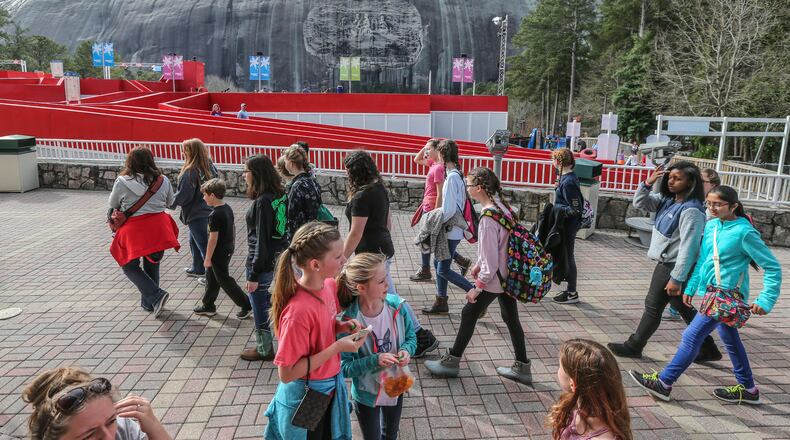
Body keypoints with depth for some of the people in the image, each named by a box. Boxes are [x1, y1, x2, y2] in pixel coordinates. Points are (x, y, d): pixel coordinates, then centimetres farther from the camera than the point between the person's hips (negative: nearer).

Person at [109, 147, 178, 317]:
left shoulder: (122, 182, -10)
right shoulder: (163, 180, -3)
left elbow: (113, 204, 7)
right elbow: (170, 202, 12)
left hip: (134, 231, -3)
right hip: (158, 229, 3)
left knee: (129, 266, 14)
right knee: (152, 265, 19)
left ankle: (156, 296, -3)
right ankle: (149, 303, 30)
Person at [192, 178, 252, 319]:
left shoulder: (215, 215, -24)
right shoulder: (228, 208, 3)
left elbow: (213, 239, -23)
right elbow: (233, 228, 13)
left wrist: (207, 259, -15)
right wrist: (232, 245, 24)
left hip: (219, 254, -9)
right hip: (228, 249, 9)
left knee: (224, 280, 2)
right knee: (211, 277, 20)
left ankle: (246, 305, 6)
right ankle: (208, 306, 32)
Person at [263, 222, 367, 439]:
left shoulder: (329, 284, -9)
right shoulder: (299, 310, -33)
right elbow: (286, 373, -27)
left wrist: (342, 326, -11)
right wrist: (337, 347, -28)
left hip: (331, 386, 7)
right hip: (306, 399, -7)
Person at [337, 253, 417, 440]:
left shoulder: (397, 305, -19)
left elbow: (411, 336, -2)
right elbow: (344, 367, -22)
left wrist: (407, 350, -22)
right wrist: (375, 360, -34)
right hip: (366, 394, -4)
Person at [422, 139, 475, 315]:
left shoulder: (452, 177, -21)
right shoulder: (457, 174, 9)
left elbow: (449, 209, -25)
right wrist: (439, 219, 12)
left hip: (451, 232, -10)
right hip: (450, 230, 10)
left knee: (443, 270, -1)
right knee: (438, 263, 17)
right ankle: (441, 303, 26)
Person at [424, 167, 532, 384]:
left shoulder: (488, 218, -25)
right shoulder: (502, 206, 2)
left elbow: (490, 262, -23)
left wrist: (477, 287, -13)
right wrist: (479, 264, 20)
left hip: (493, 278, -8)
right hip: (508, 276, 8)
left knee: (469, 315, 7)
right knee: (511, 318, 17)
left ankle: (451, 362, 21)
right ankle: (522, 367, 28)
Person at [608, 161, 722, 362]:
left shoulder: (691, 210, -21)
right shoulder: (668, 200, 4)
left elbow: (688, 247, -23)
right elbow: (640, 203, 12)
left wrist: (676, 279, -23)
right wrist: (647, 183, -7)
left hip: (673, 267, -9)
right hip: (665, 263, 9)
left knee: (653, 306, 5)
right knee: (684, 309, 19)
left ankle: (634, 346, 21)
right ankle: (708, 349, 32)